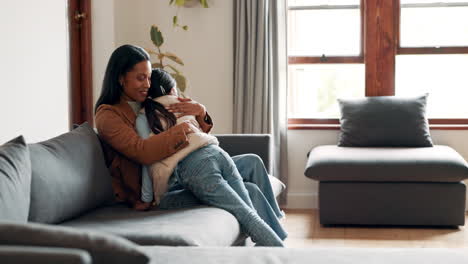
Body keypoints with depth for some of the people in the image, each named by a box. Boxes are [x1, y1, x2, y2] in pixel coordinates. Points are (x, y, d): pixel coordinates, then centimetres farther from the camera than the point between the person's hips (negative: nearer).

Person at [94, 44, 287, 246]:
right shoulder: (108, 116, -8)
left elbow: (196, 131, 15)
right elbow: (142, 151, -26)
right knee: (251, 192, -22)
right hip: (160, 194, -9)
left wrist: (200, 112, -6)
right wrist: (180, 130, -21)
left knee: (252, 162, 6)